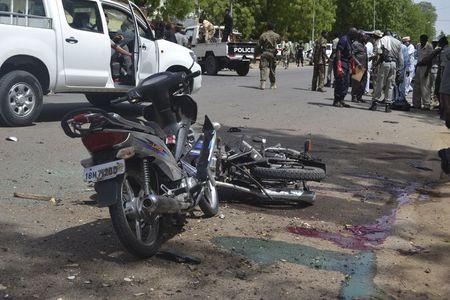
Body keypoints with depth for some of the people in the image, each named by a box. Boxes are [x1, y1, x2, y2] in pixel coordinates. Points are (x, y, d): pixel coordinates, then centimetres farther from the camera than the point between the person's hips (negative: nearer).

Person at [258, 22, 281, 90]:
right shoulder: (276, 35, 3)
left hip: (264, 53, -2)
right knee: (272, 69, 13)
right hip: (272, 54, 2)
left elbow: (259, 45, 4)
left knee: (263, 68, -6)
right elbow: (279, 41, 22)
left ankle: (263, 84, -21)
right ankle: (273, 84, 21)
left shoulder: (263, 35, -2)